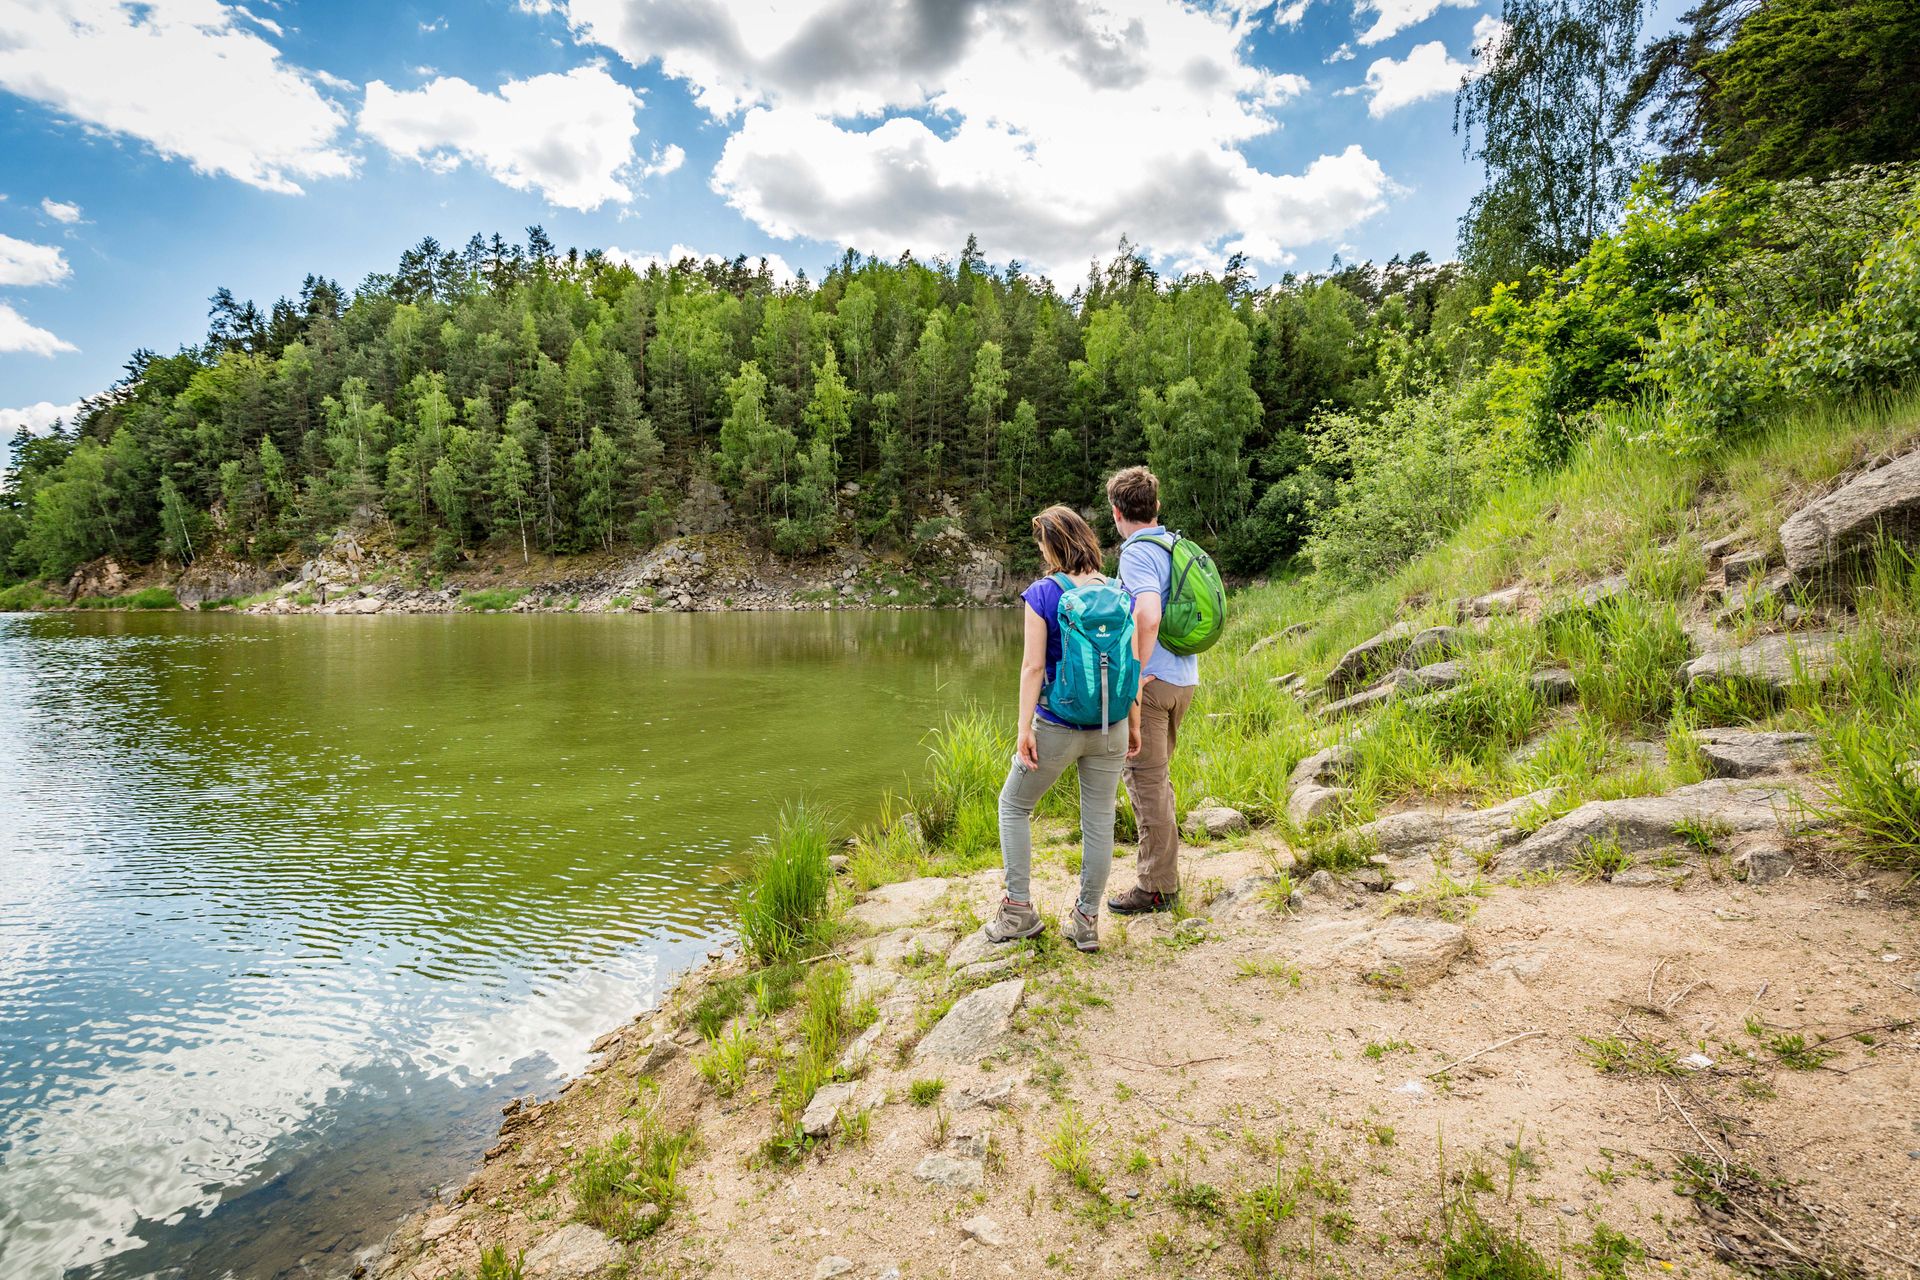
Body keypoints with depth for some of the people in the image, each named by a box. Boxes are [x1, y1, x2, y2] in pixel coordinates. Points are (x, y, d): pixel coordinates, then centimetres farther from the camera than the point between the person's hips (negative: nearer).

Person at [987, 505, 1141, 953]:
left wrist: (1024, 728, -11)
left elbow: (1033, 666, -14)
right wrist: (1134, 722, 12)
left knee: (1014, 806, 16)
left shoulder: (1042, 594, -11)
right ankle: (1087, 920, 21)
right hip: (1111, 728, 4)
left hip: (1057, 727, -4)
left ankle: (1019, 909, 17)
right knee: (1099, 820, 12)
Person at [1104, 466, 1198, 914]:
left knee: (1146, 780, 0)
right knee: (1156, 776, 20)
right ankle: (1163, 870, 31)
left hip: (1150, 683, -9)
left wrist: (1134, 673, -20)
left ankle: (1157, 887, 9)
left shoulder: (1137, 553, -15)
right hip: (1183, 678, 9)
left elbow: (1148, 615, -31)